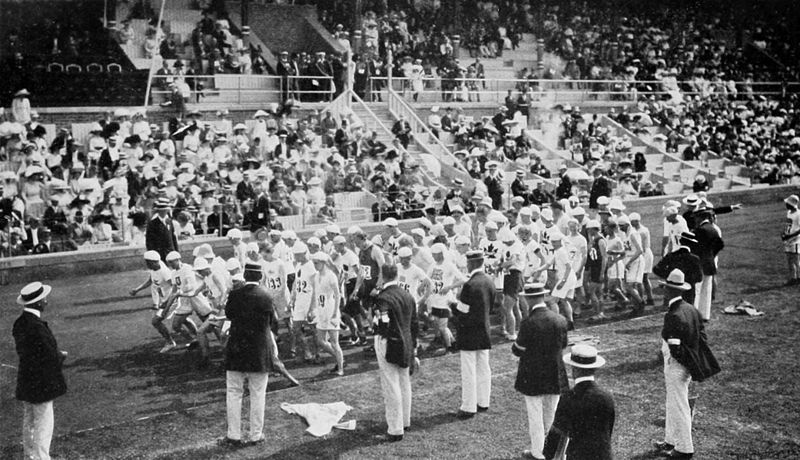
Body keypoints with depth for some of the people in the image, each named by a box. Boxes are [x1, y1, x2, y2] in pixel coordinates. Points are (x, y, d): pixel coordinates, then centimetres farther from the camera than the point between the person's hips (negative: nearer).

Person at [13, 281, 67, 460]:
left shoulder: (19, 323, 4)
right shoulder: (37, 326, -25)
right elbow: (51, 357, -23)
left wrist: (56, 354, 7)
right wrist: (61, 356, -1)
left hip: (26, 382, 9)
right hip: (41, 383, -9)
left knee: (29, 422, 19)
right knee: (44, 425, 1)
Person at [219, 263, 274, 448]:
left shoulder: (235, 295, -8)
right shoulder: (265, 297, -9)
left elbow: (228, 315, 8)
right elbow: (271, 321, 3)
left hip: (236, 351, 1)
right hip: (259, 353, 0)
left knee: (234, 393, 9)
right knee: (258, 395, 9)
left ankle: (234, 436, 11)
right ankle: (256, 436, 14)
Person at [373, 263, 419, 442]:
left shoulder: (384, 298, -17)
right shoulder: (408, 296, 6)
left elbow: (383, 326, -28)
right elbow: (414, 324, 13)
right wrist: (413, 347, 20)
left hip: (389, 346, -7)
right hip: (406, 345, 8)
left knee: (391, 387, -1)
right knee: (404, 384, 19)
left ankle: (395, 430, 3)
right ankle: (405, 421, 33)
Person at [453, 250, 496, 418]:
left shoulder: (470, 285, -22)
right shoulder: (489, 281, 2)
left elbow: (463, 313, -18)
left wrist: (452, 305, -1)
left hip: (469, 332, -7)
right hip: (484, 331, 8)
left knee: (469, 371, 0)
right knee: (483, 368, 15)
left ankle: (469, 408, 6)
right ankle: (483, 402, 25)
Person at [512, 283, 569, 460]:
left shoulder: (528, 322, -22)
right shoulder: (560, 320, -6)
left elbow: (517, 351, -12)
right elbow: (562, 347, 7)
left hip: (532, 377, -5)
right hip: (555, 376, 5)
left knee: (535, 416, 9)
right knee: (552, 414, 19)